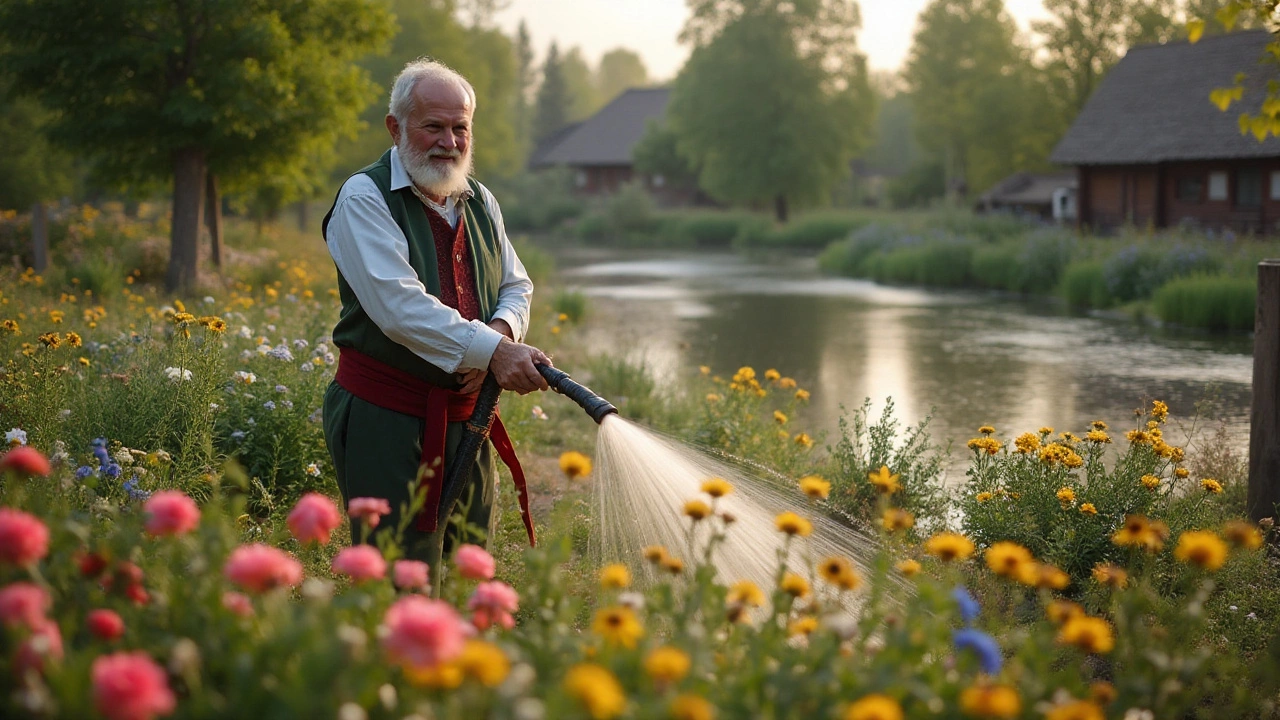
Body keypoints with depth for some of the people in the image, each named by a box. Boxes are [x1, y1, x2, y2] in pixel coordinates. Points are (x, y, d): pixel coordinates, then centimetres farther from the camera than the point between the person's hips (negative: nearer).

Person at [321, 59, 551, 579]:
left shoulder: (479, 202, 14)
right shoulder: (364, 199, -8)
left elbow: (516, 287, 19)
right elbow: (401, 307, -20)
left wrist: (502, 330, -5)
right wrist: (492, 351, -26)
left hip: (464, 415, 7)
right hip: (386, 420, -7)